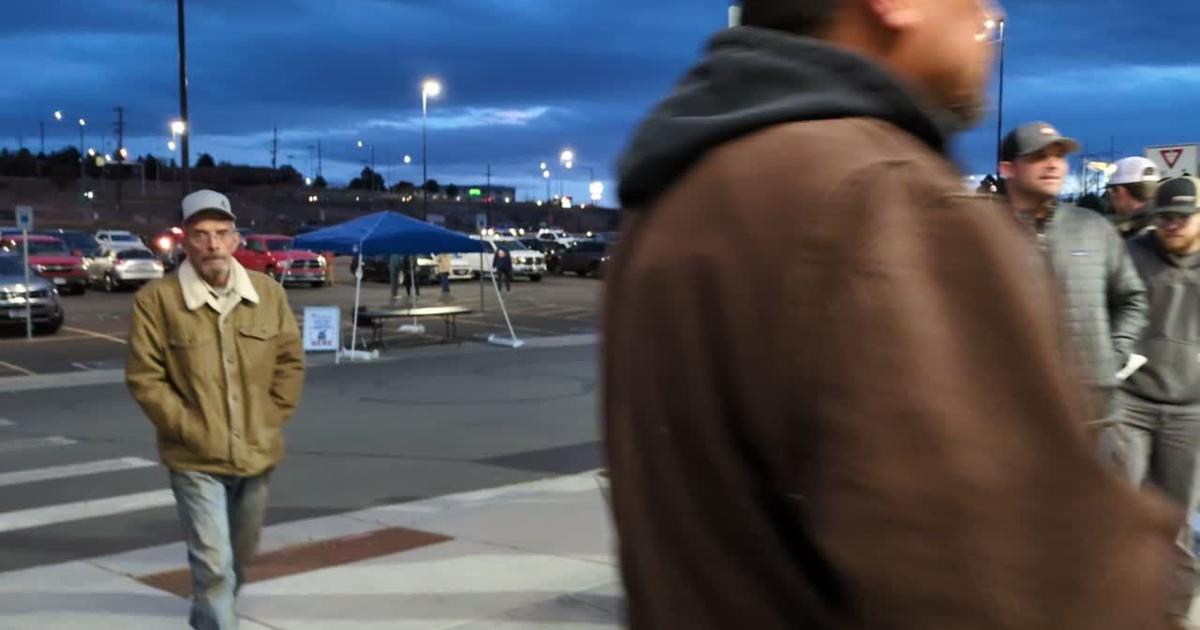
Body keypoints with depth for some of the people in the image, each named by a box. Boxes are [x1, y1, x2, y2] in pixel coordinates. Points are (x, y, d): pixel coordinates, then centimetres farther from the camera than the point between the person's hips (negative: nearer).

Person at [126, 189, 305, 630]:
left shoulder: (268, 292, 1)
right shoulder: (157, 299, -12)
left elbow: (290, 361, 8)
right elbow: (144, 377, -10)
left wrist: (272, 419, 0)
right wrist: (189, 428, -14)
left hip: (257, 454, 5)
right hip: (196, 459, -5)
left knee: (240, 555, 23)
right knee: (214, 564, -9)